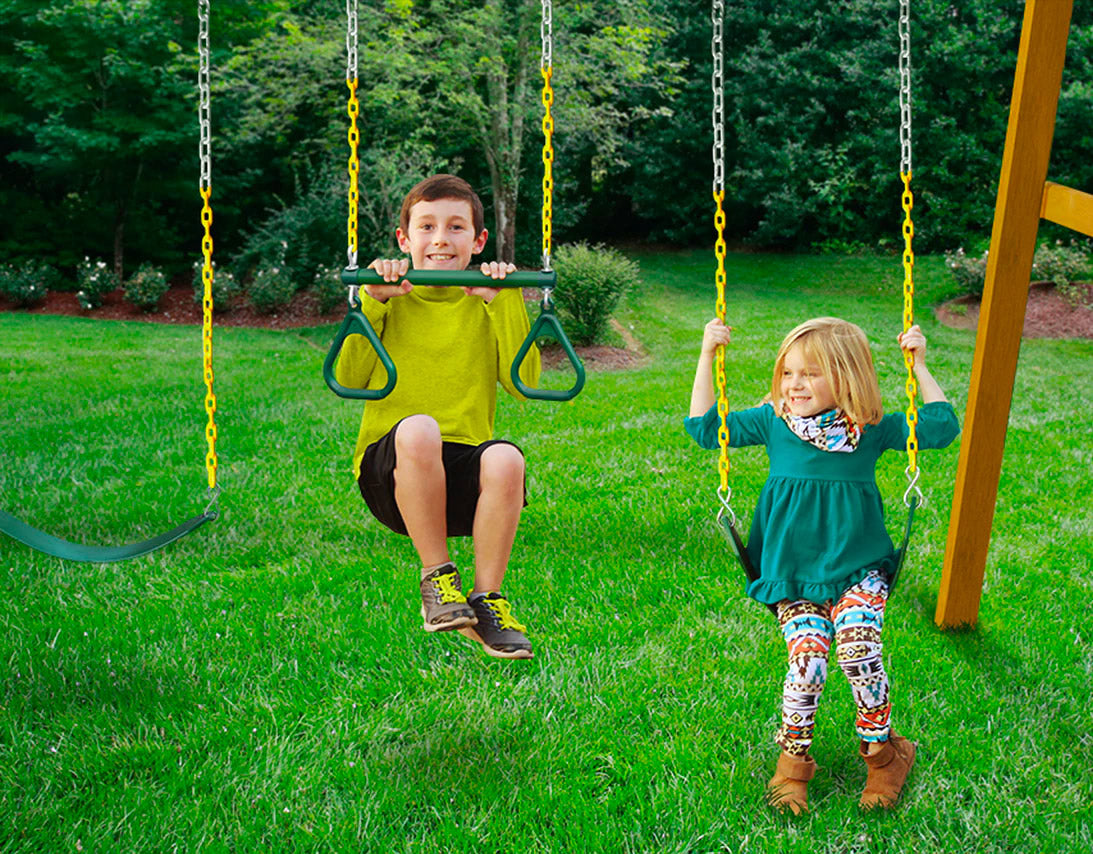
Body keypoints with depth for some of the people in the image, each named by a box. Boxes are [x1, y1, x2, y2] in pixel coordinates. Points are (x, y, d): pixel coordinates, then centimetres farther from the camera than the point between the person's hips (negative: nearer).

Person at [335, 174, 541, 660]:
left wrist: (506, 301, -7)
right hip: (390, 473, -1)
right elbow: (349, 381, -2)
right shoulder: (391, 299, 11)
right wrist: (372, 302, -10)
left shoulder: (486, 304, 13)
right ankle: (436, 577, -15)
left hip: (463, 470, 1)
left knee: (506, 458, -33)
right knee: (418, 428, -35)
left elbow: (523, 383, -3)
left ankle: (485, 601, -11)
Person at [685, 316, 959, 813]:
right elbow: (704, 428, 1)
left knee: (857, 645, -23)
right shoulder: (773, 422, 0)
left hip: (856, 567, 0)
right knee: (807, 657, -19)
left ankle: (882, 750, 3)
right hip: (792, 572, 0)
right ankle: (793, 759, 6)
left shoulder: (871, 429, -1)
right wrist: (707, 357, -4)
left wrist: (918, 365, -2)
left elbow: (941, 427, 3)